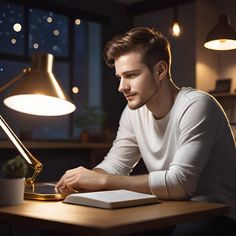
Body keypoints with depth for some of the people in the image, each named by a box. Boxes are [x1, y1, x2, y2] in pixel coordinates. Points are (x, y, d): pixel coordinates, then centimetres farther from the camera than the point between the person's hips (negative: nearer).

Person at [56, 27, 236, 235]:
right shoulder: (134, 112, 3)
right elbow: (114, 165, 6)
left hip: (216, 217, -6)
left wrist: (103, 180, -27)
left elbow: (180, 183, -28)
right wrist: (78, 179, -16)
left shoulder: (196, 106, -19)